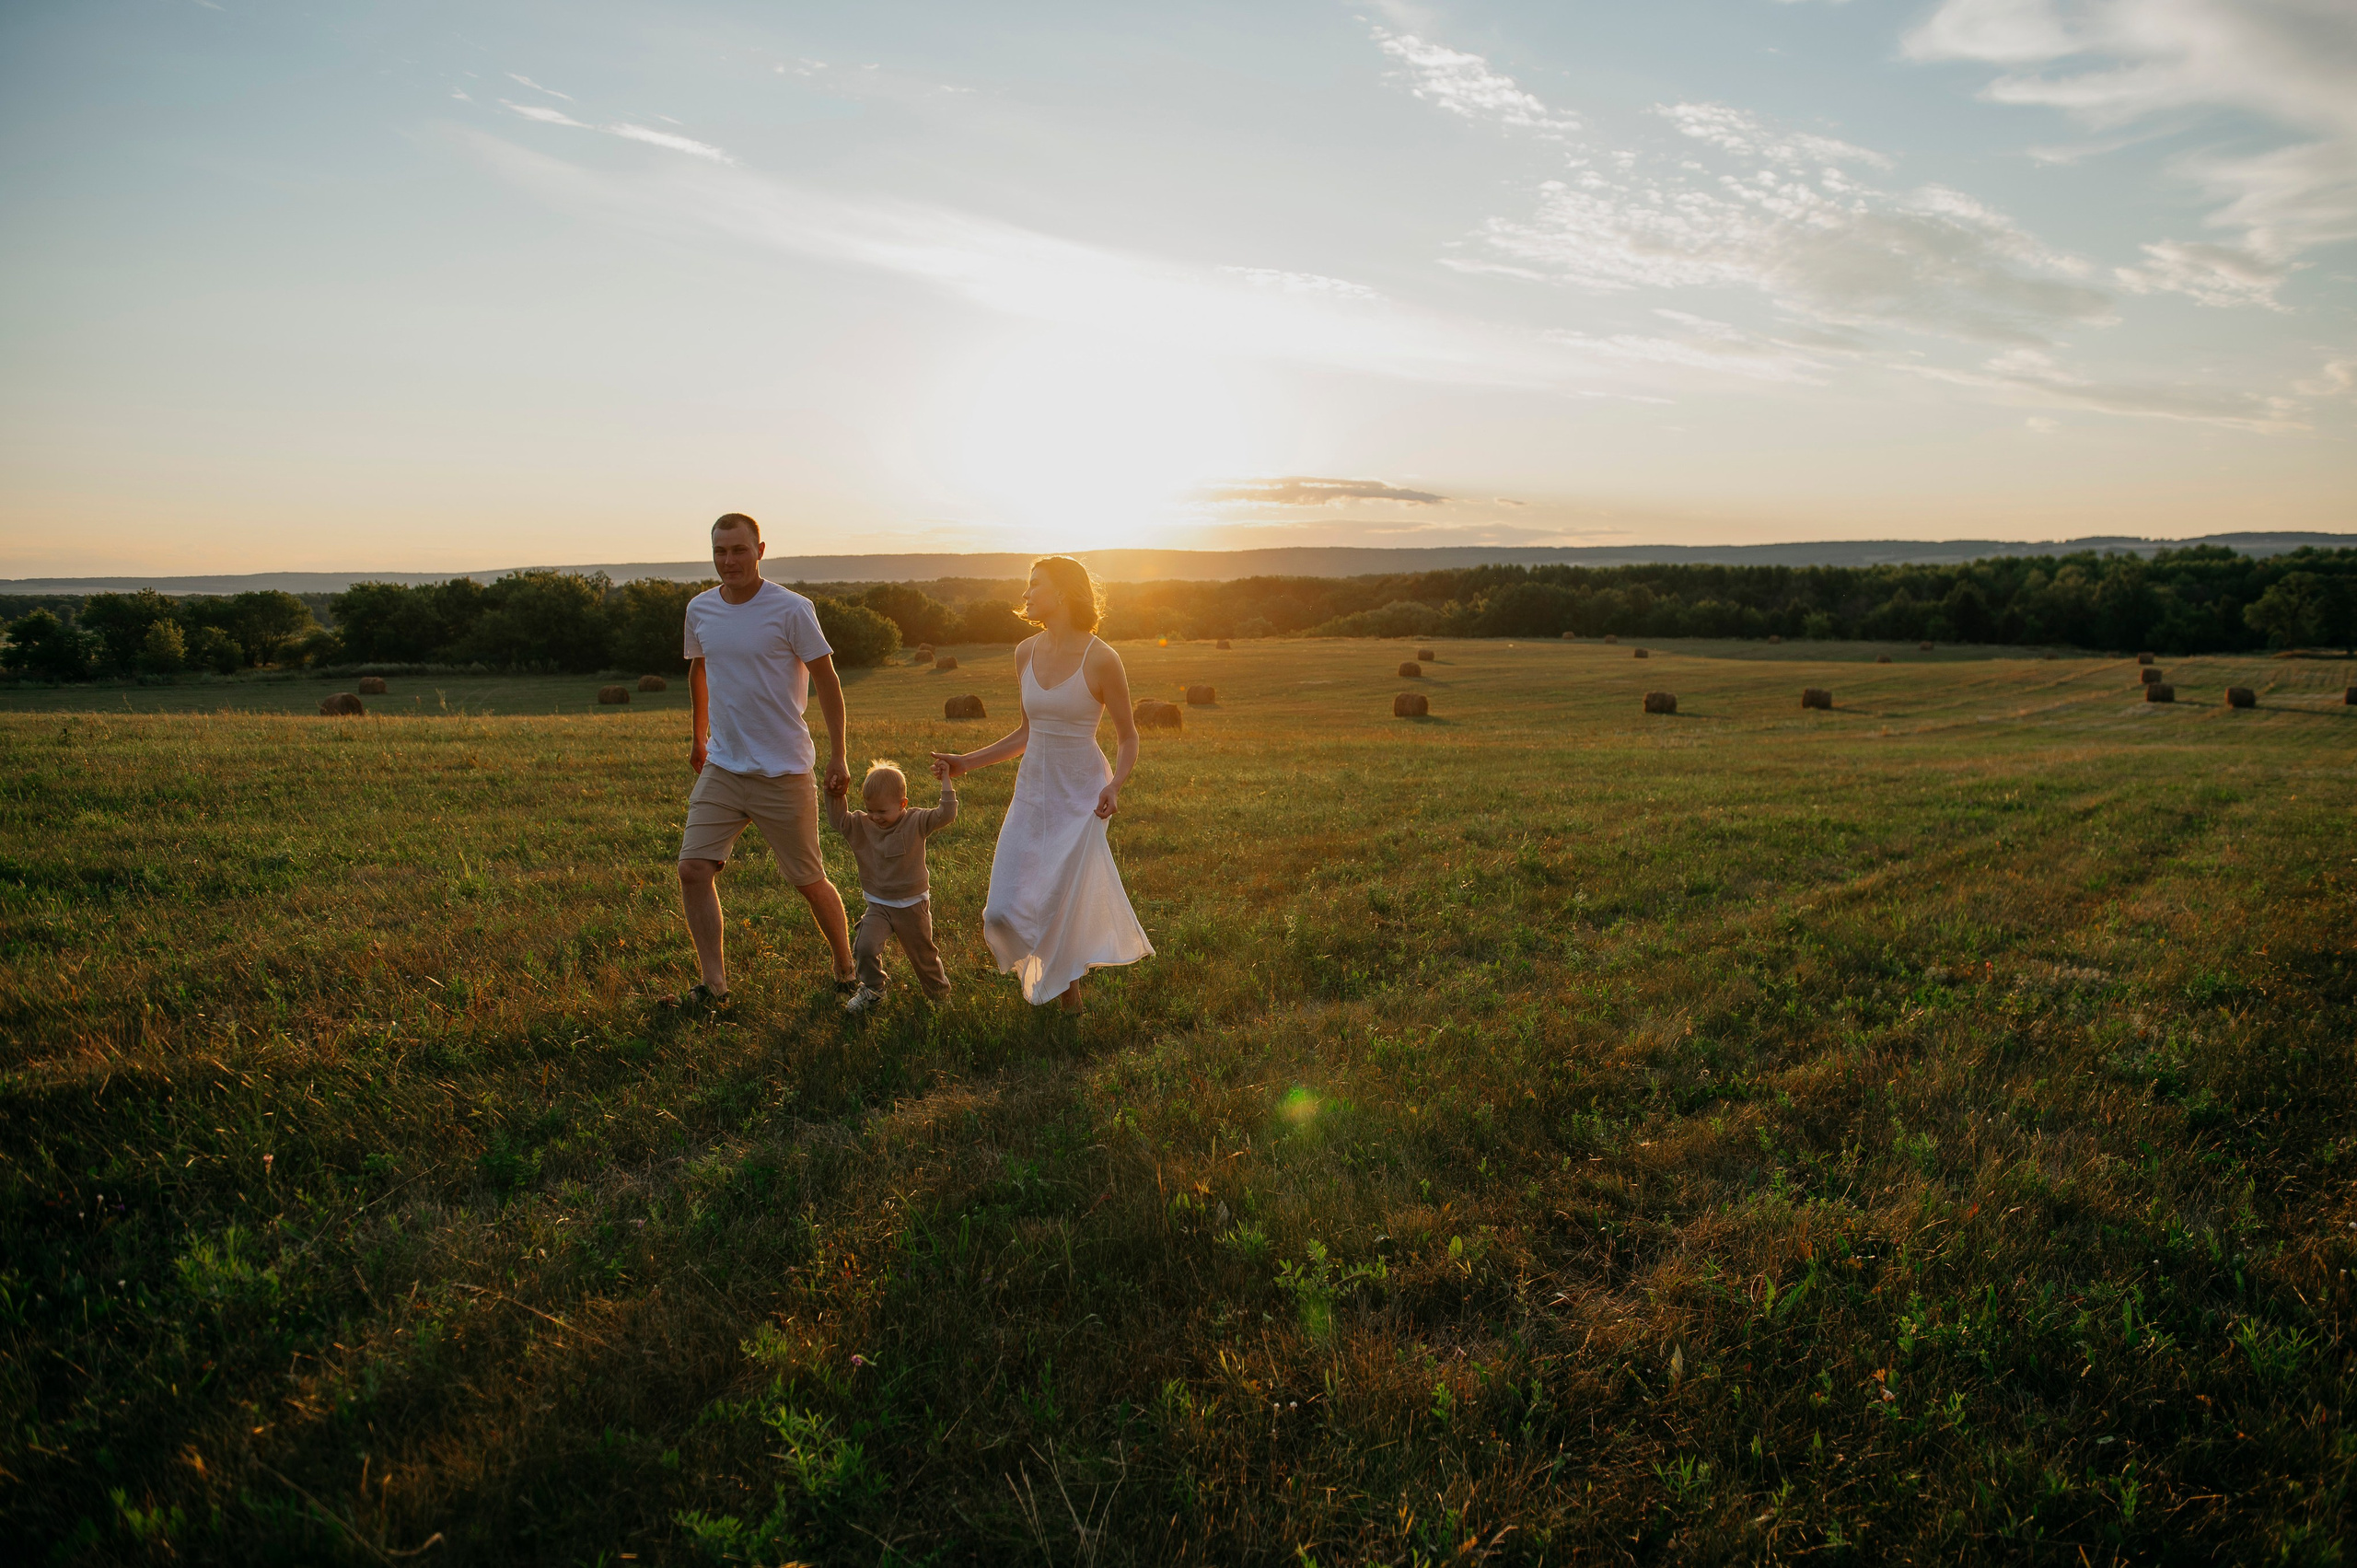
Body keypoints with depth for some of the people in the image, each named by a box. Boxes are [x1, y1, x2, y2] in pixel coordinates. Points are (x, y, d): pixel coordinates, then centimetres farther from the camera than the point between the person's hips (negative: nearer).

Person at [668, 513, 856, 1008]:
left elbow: (826, 680, -6)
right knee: (693, 869, -8)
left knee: (809, 881, 4)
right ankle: (714, 985, 1)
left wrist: (837, 756, -9)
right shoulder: (700, 610, 5)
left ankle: (847, 972, 23)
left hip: (784, 771, -4)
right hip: (721, 767, 5)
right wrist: (698, 738, 30)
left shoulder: (791, 609, -10)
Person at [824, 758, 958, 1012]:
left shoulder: (916, 823, -13)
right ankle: (872, 989, 8)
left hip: (911, 905, -2)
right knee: (864, 946, -17)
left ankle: (939, 988, 40)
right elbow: (838, 819, 1)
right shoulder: (861, 825, -4)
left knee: (922, 953, 13)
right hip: (878, 905, 2)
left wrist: (945, 781, -25)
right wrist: (835, 796, -13)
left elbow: (946, 814, -21)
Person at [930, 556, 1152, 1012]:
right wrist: (967, 762, 12)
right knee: (1004, 912, -1)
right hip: (1032, 794, 5)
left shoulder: (1101, 659, -15)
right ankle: (1072, 957, 31)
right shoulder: (1026, 653, 3)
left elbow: (1128, 738, -6)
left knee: (1063, 909, -1)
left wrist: (1114, 785, -23)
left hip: (1081, 798, -5)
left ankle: (1068, 982, 32)